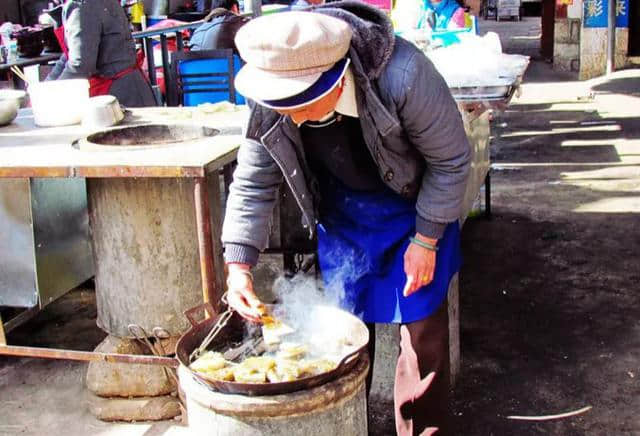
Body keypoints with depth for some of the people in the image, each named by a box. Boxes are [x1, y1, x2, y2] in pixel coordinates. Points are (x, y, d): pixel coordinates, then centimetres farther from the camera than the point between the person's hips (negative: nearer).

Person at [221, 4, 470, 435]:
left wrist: (425, 241, -16)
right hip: (342, 214, 3)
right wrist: (239, 265, -18)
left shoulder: (403, 76, -36)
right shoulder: (272, 107, -23)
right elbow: (252, 184, -9)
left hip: (417, 206, -3)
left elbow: (451, 159, -21)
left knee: (424, 330, -1)